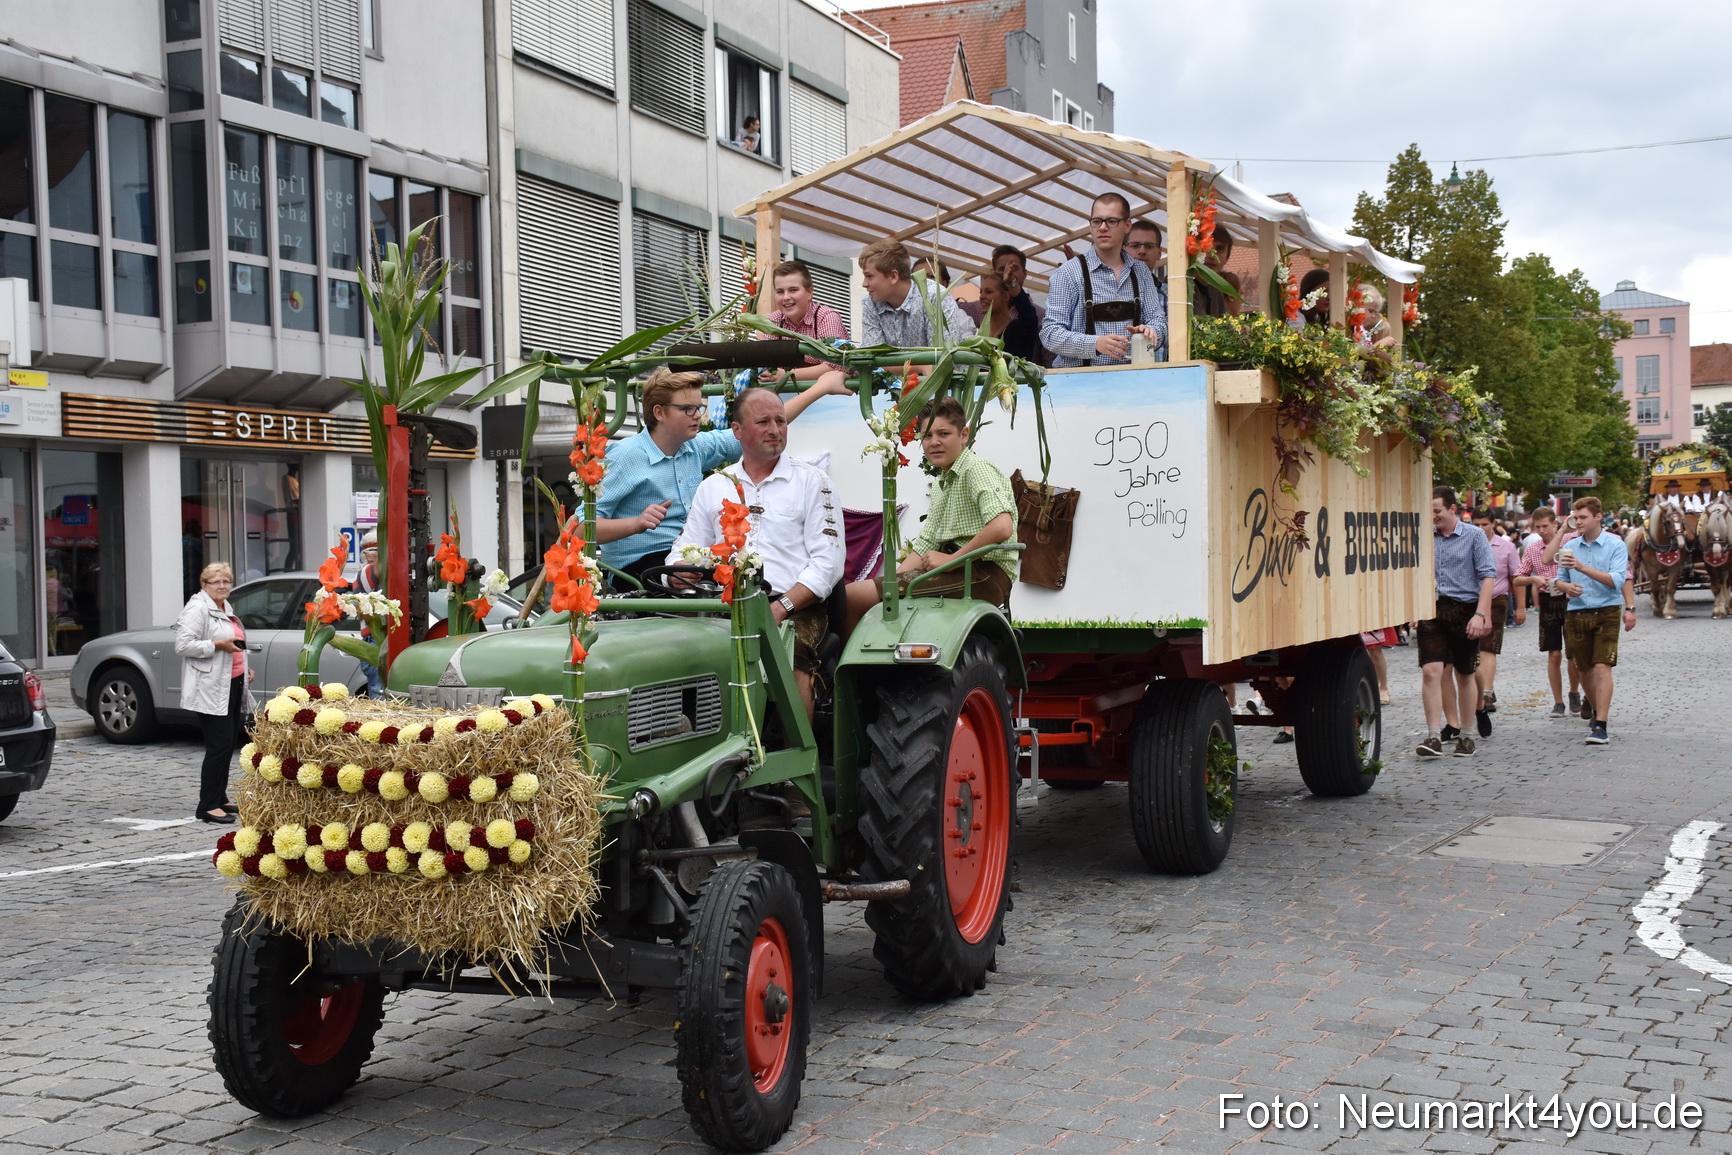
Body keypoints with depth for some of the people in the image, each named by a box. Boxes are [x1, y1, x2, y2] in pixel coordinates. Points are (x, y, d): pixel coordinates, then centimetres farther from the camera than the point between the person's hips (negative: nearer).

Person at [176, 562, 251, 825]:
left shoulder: (226, 608, 18)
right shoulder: (197, 609, -11)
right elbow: (183, 644, -19)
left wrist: (243, 667, 20)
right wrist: (218, 644, -22)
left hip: (232, 684, 10)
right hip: (211, 689, -10)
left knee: (229, 743, 13)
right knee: (219, 746, -12)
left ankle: (220, 799, 22)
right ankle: (208, 806, -9)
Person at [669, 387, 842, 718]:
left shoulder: (809, 480, 11)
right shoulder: (714, 486, 21)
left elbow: (828, 562, 2)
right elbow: (683, 552, 20)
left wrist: (781, 609, -11)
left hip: (794, 609, -2)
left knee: (790, 655, -35)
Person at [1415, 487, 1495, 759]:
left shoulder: (1473, 536, -2)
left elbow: (1487, 576, -6)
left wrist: (1480, 614, -15)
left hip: (1464, 609, -2)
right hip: (1432, 608, 2)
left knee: (1464, 675, 10)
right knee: (1430, 671, -11)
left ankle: (1465, 735, 21)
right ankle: (1434, 736, -9)